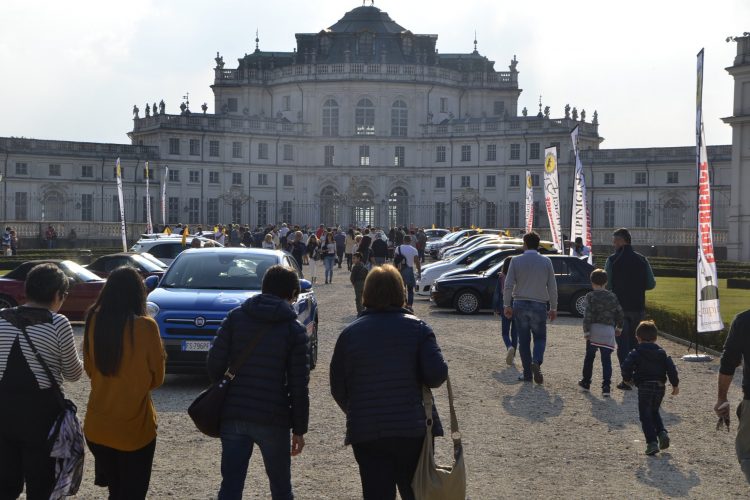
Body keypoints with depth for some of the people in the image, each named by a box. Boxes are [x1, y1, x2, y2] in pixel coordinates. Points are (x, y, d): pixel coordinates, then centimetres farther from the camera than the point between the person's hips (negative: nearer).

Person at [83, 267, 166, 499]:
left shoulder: (94, 321, -6)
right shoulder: (145, 326, -17)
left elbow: (89, 368, 6)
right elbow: (157, 377, -5)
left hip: (97, 427, 4)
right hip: (134, 427, -4)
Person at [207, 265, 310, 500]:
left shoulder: (235, 317, 3)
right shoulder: (294, 329, -3)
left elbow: (215, 363, -2)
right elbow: (299, 385, -5)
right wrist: (299, 429, 3)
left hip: (233, 416, 2)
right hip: (273, 419, -2)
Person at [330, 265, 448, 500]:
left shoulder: (349, 333, 1)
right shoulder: (418, 328, -3)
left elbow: (337, 387, 2)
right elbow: (437, 374, -12)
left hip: (366, 433, 1)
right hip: (414, 429, 0)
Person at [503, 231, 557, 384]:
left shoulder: (516, 261, -3)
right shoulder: (546, 261, -1)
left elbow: (508, 285, -6)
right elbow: (552, 287, 0)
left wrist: (507, 305, 2)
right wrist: (553, 308, 7)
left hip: (520, 304, 0)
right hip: (539, 305, 0)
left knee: (524, 340, 8)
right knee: (540, 337, 11)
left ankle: (527, 373, 9)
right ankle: (536, 362, -16)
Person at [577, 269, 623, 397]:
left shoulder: (590, 296, -2)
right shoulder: (612, 296, 9)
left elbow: (588, 314, -10)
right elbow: (620, 313, 12)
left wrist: (586, 330, -8)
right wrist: (619, 327, 26)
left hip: (594, 330, -2)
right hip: (609, 331, 2)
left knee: (589, 357, 13)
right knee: (606, 359, 2)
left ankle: (586, 383, 23)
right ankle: (606, 387, -5)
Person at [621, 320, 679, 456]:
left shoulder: (636, 353, -3)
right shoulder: (662, 353, 9)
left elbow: (626, 367, -12)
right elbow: (671, 367, 2)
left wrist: (628, 378, 7)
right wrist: (675, 384, 8)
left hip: (644, 387, -5)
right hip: (660, 386, 5)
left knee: (645, 415, 0)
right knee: (654, 412, 25)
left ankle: (652, 442, -10)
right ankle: (662, 433, 5)